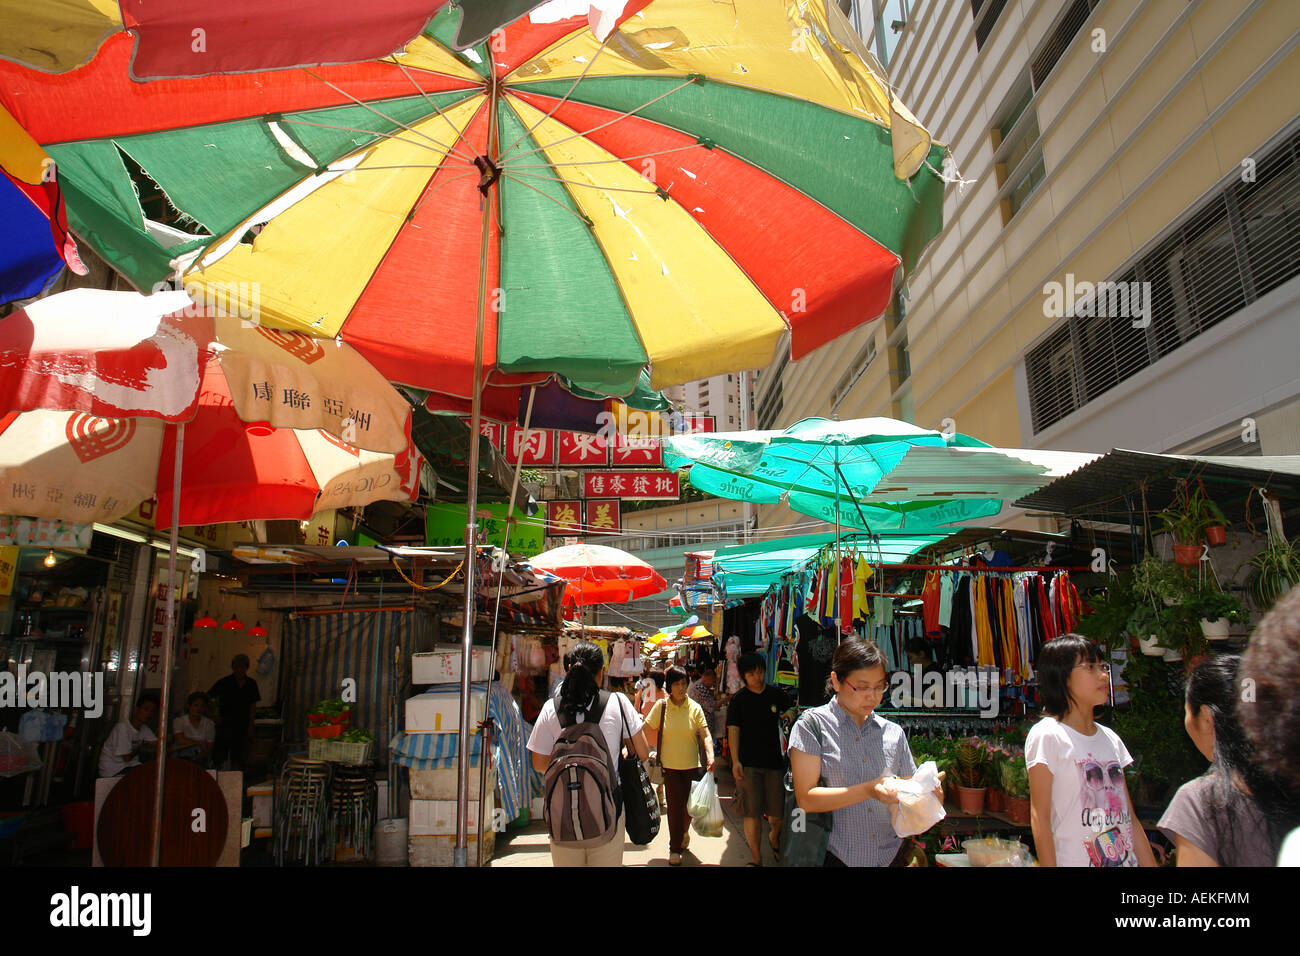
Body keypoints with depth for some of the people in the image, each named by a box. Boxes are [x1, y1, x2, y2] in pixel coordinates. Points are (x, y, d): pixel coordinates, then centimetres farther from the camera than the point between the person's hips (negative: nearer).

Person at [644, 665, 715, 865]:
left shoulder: (695, 708, -3)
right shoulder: (661, 706, -4)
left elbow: (706, 735, -8)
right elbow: (644, 730, -5)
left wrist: (710, 756, -24)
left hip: (691, 765, 1)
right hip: (670, 765, -1)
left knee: (689, 804, 9)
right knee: (674, 805, -3)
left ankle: (684, 832, 41)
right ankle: (675, 849, 14)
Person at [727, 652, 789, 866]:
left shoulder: (775, 695, 5)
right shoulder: (739, 700, -1)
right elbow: (733, 730, -6)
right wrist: (735, 761, -13)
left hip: (774, 760, 2)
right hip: (748, 763, -2)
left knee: (778, 811, 5)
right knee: (752, 811, -3)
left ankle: (774, 838, 37)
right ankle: (756, 856, 12)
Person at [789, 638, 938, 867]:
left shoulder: (893, 733, 6)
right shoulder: (812, 725, -8)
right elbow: (806, 799, -14)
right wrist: (869, 790, -24)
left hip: (890, 856, 4)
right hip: (836, 856, -4)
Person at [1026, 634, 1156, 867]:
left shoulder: (1110, 738, 9)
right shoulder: (1047, 735, -12)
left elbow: (1130, 818, 11)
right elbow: (1039, 818, -14)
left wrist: (1150, 864, 5)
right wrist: (1049, 865, -19)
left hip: (1126, 859, 6)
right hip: (1073, 860, -6)